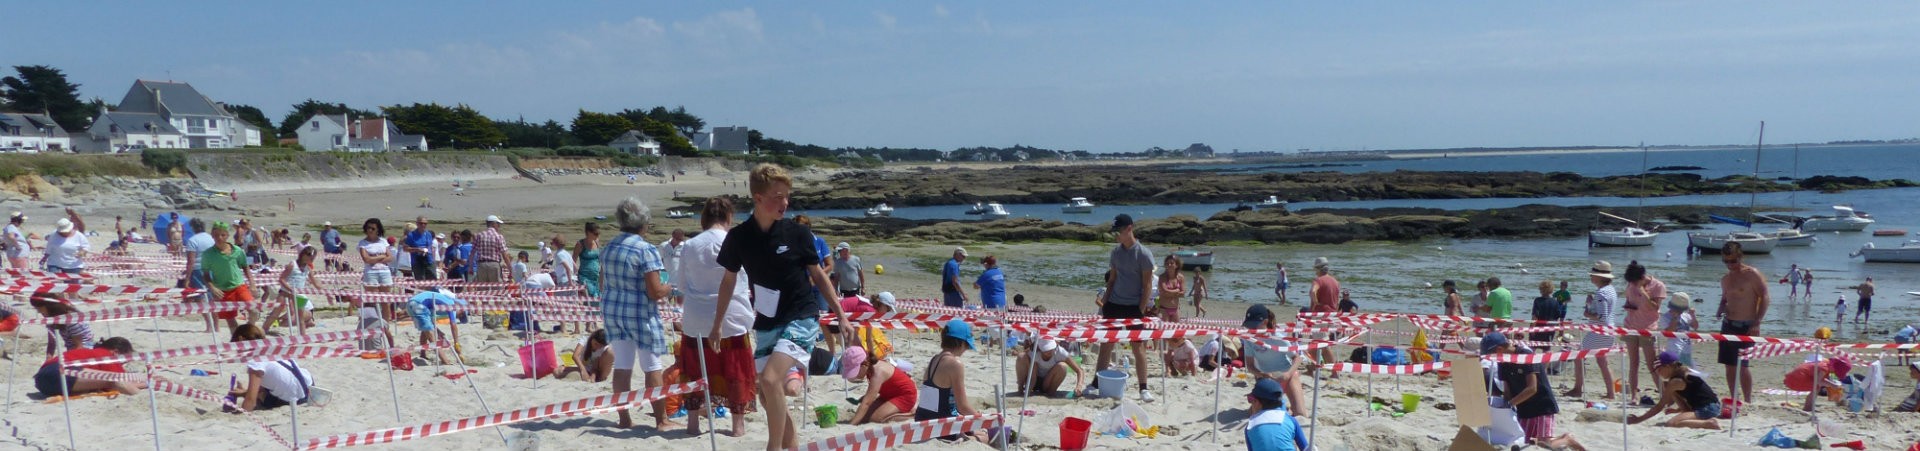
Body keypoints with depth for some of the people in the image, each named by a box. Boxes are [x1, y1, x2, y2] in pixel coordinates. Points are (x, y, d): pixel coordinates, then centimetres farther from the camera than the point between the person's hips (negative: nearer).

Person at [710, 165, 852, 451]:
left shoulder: (797, 233, -8)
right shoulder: (739, 237, -3)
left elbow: (818, 275, 3)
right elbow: (728, 281, 11)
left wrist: (840, 315, 3)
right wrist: (717, 324, 15)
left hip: (801, 319, -4)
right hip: (766, 324, 4)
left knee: (770, 379, -23)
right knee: (766, 395, 10)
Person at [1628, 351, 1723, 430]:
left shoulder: (1676, 381, -12)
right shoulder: (1684, 371, 14)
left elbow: (1660, 406, -9)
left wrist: (1639, 419, -5)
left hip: (1707, 410, -9)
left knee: (1670, 424, -25)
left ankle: (1709, 423, -19)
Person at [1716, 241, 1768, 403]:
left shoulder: (1753, 274, -7)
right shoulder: (1726, 279, 14)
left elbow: (1764, 298, -11)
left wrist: (1757, 323, -16)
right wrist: (1720, 311, 2)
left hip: (1746, 327, -7)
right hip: (1728, 325, 7)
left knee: (1742, 364, -11)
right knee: (1729, 364, 7)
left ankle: (1748, 400, -3)